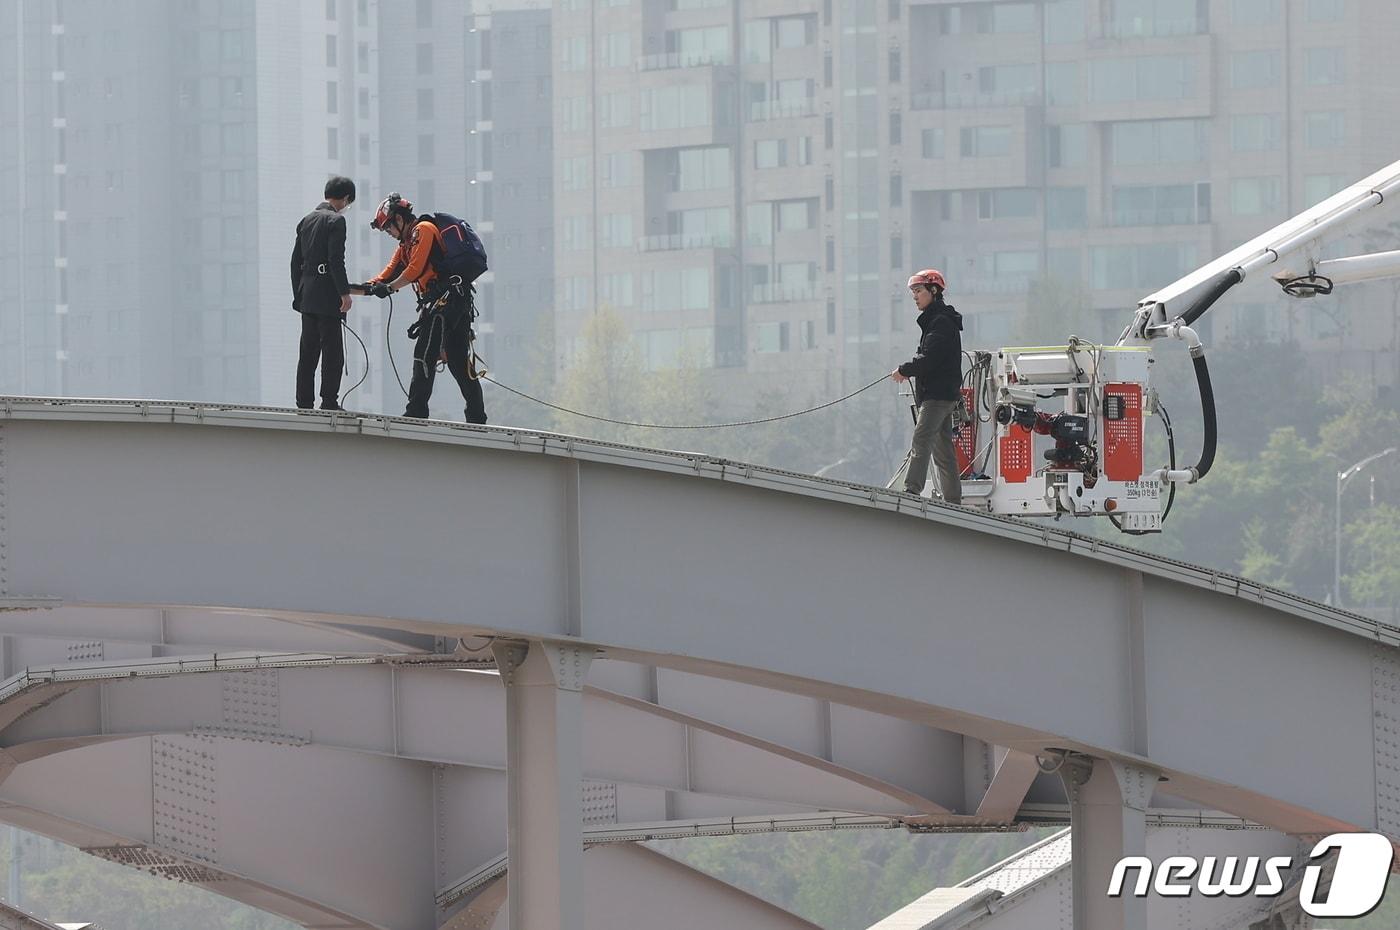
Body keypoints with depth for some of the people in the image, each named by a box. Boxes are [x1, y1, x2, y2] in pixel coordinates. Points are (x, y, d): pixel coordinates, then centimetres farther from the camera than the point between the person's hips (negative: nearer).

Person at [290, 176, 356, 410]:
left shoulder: (306, 220, 14)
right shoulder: (335, 220, -9)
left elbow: (296, 260, 16)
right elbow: (336, 260, -17)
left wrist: (298, 293, 20)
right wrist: (344, 293, -14)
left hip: (307, 297, 8)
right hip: (326, 294, -8)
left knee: (308, 352, 10)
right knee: (332, 353, -5)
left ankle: (304, 402, 10)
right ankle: (329, 402, -8)